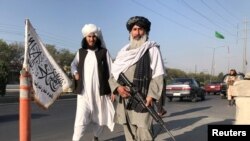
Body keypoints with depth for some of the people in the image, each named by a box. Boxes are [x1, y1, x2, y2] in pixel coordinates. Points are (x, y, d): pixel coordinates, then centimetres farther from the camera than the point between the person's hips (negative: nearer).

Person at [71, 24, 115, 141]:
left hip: (100, 91, 0)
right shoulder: (81, 52, 9)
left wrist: (111, 89, -3)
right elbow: (74, 64, 26)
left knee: (99, 117, 14)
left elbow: (110, 70, 1)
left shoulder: (104, 52, 1)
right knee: (81, 118, -10)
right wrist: (75, 72, 5)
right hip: (84, 91, 0)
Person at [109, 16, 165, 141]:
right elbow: (113, 74, 13)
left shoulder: (152, 49, 4)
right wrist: (118, 87, -8)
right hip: (124, 101, 5)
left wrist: (151, 95, -17)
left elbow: (158, 75, -4)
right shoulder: (124, 51, 17)